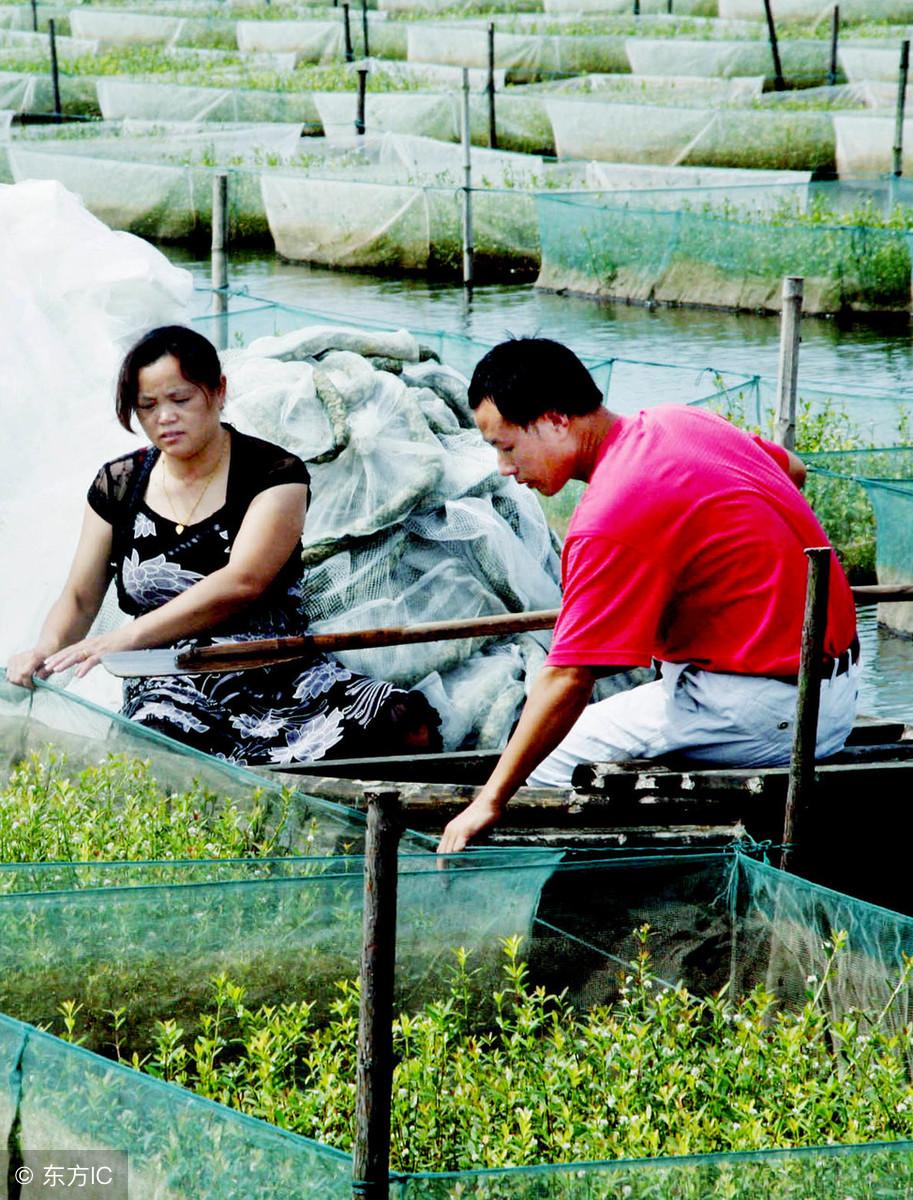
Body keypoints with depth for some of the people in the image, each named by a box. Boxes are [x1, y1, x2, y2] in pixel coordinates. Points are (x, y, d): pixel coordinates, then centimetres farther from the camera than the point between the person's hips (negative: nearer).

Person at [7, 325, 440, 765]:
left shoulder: (275, 474, 0)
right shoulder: (118, 485, 13)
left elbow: (242, 583, -15)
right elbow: (80, 597, 15)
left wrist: (123, 639, -23)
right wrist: (48, 649, -11)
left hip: (280, 675, -1)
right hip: (170, 688, 1)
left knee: (408, 728, -31)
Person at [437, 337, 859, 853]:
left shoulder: (612, 517, -22)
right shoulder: (680, 420, 6)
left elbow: (568, 679, -23)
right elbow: (793, 470, 25)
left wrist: (489, 802, -18)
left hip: (766, 712, -10)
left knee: (551, 761, -5)